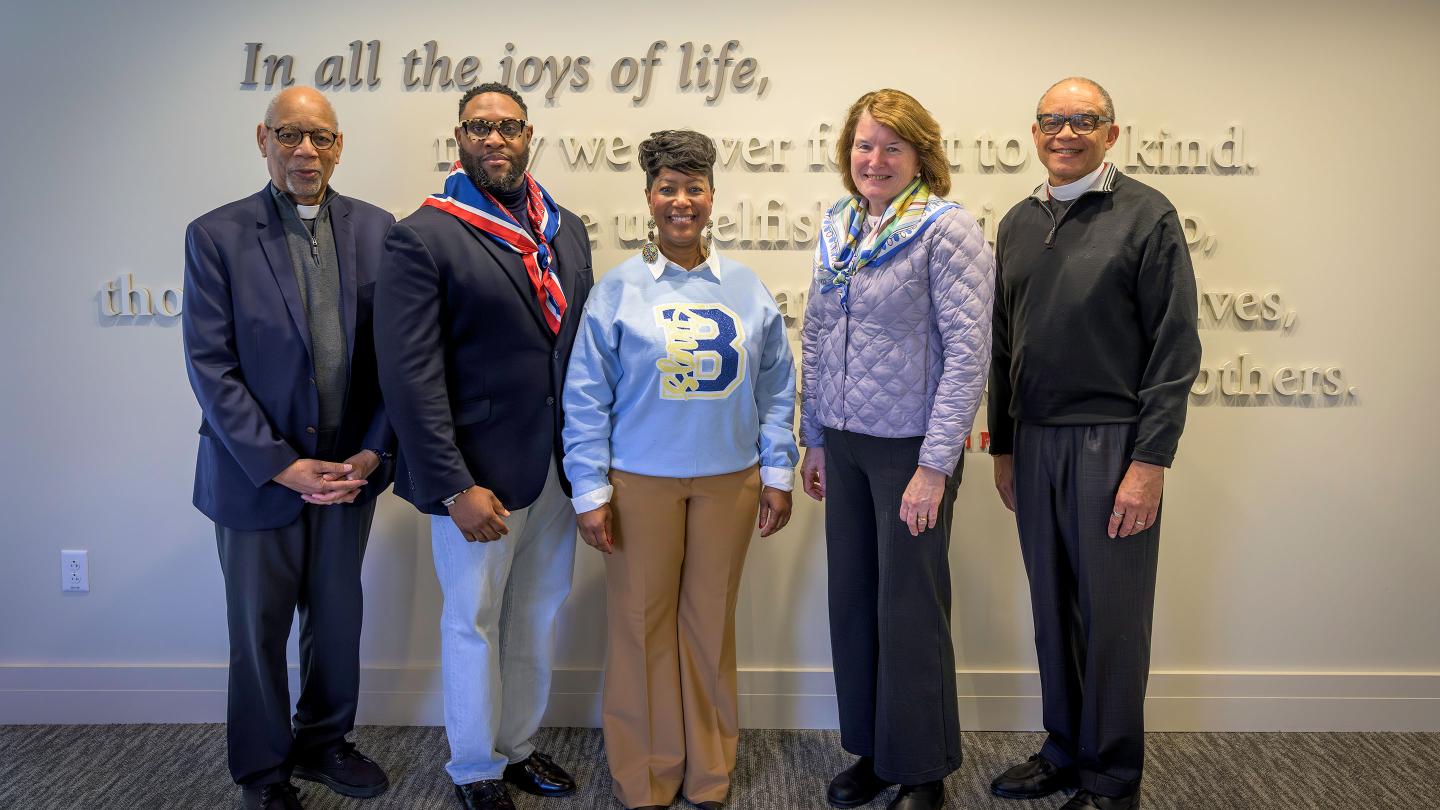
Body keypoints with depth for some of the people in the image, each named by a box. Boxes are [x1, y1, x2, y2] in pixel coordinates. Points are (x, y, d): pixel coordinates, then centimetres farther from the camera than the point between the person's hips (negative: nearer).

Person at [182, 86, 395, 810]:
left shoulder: (374, 228, 0)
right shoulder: (216, 236, -7)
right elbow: (209, 365, -10)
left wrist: (372, 453, -8)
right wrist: (281, 465, -15)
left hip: (348, 469, 3)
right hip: (257, 472, -2)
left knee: (337, 618, 16)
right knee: (258, 631, 12)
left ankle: (323, 743, 38)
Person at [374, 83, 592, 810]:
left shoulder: (567, 229, 7)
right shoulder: (423, 237, -11)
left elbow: (583, 342, 9)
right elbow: (411, 375, -16)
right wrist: (454, 486, -20)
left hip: (557, 467, 6)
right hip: (479, 471, -5)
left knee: (538, 616, 17)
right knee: (474, 624, 11)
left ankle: (518, 746, 37)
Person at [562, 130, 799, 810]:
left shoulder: (747, 288, 4)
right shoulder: (619, 289, -3)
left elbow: (776, 388, 8)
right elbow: (586, 397, -3)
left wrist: (777, 474, 4)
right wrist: (590, 493, -7)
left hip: (730, 482, 2)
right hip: (640, 484, -2)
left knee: (711, 625, 11)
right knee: (643, 627, 6)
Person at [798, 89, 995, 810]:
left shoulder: (947, 230, -10)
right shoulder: (838, 230, 9)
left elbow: (968, 350, -15)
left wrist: (935, 465, -18)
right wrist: (814, 439, 14)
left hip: (910, 446, -6)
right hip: (845, 445, 6)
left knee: (910, 610, 4)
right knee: (852, 600, 12)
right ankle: (871, 750, 30)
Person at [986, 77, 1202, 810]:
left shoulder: (1146, 214, -4)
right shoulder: (1018, 223, 12)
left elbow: (1175, 345, -9)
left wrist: (1151, 460, -14)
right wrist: (1002, 446, 14)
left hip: (1111, 440, -5)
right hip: (1034, 441, 5)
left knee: (1111, 615, 3)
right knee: (1052, 608, 13)